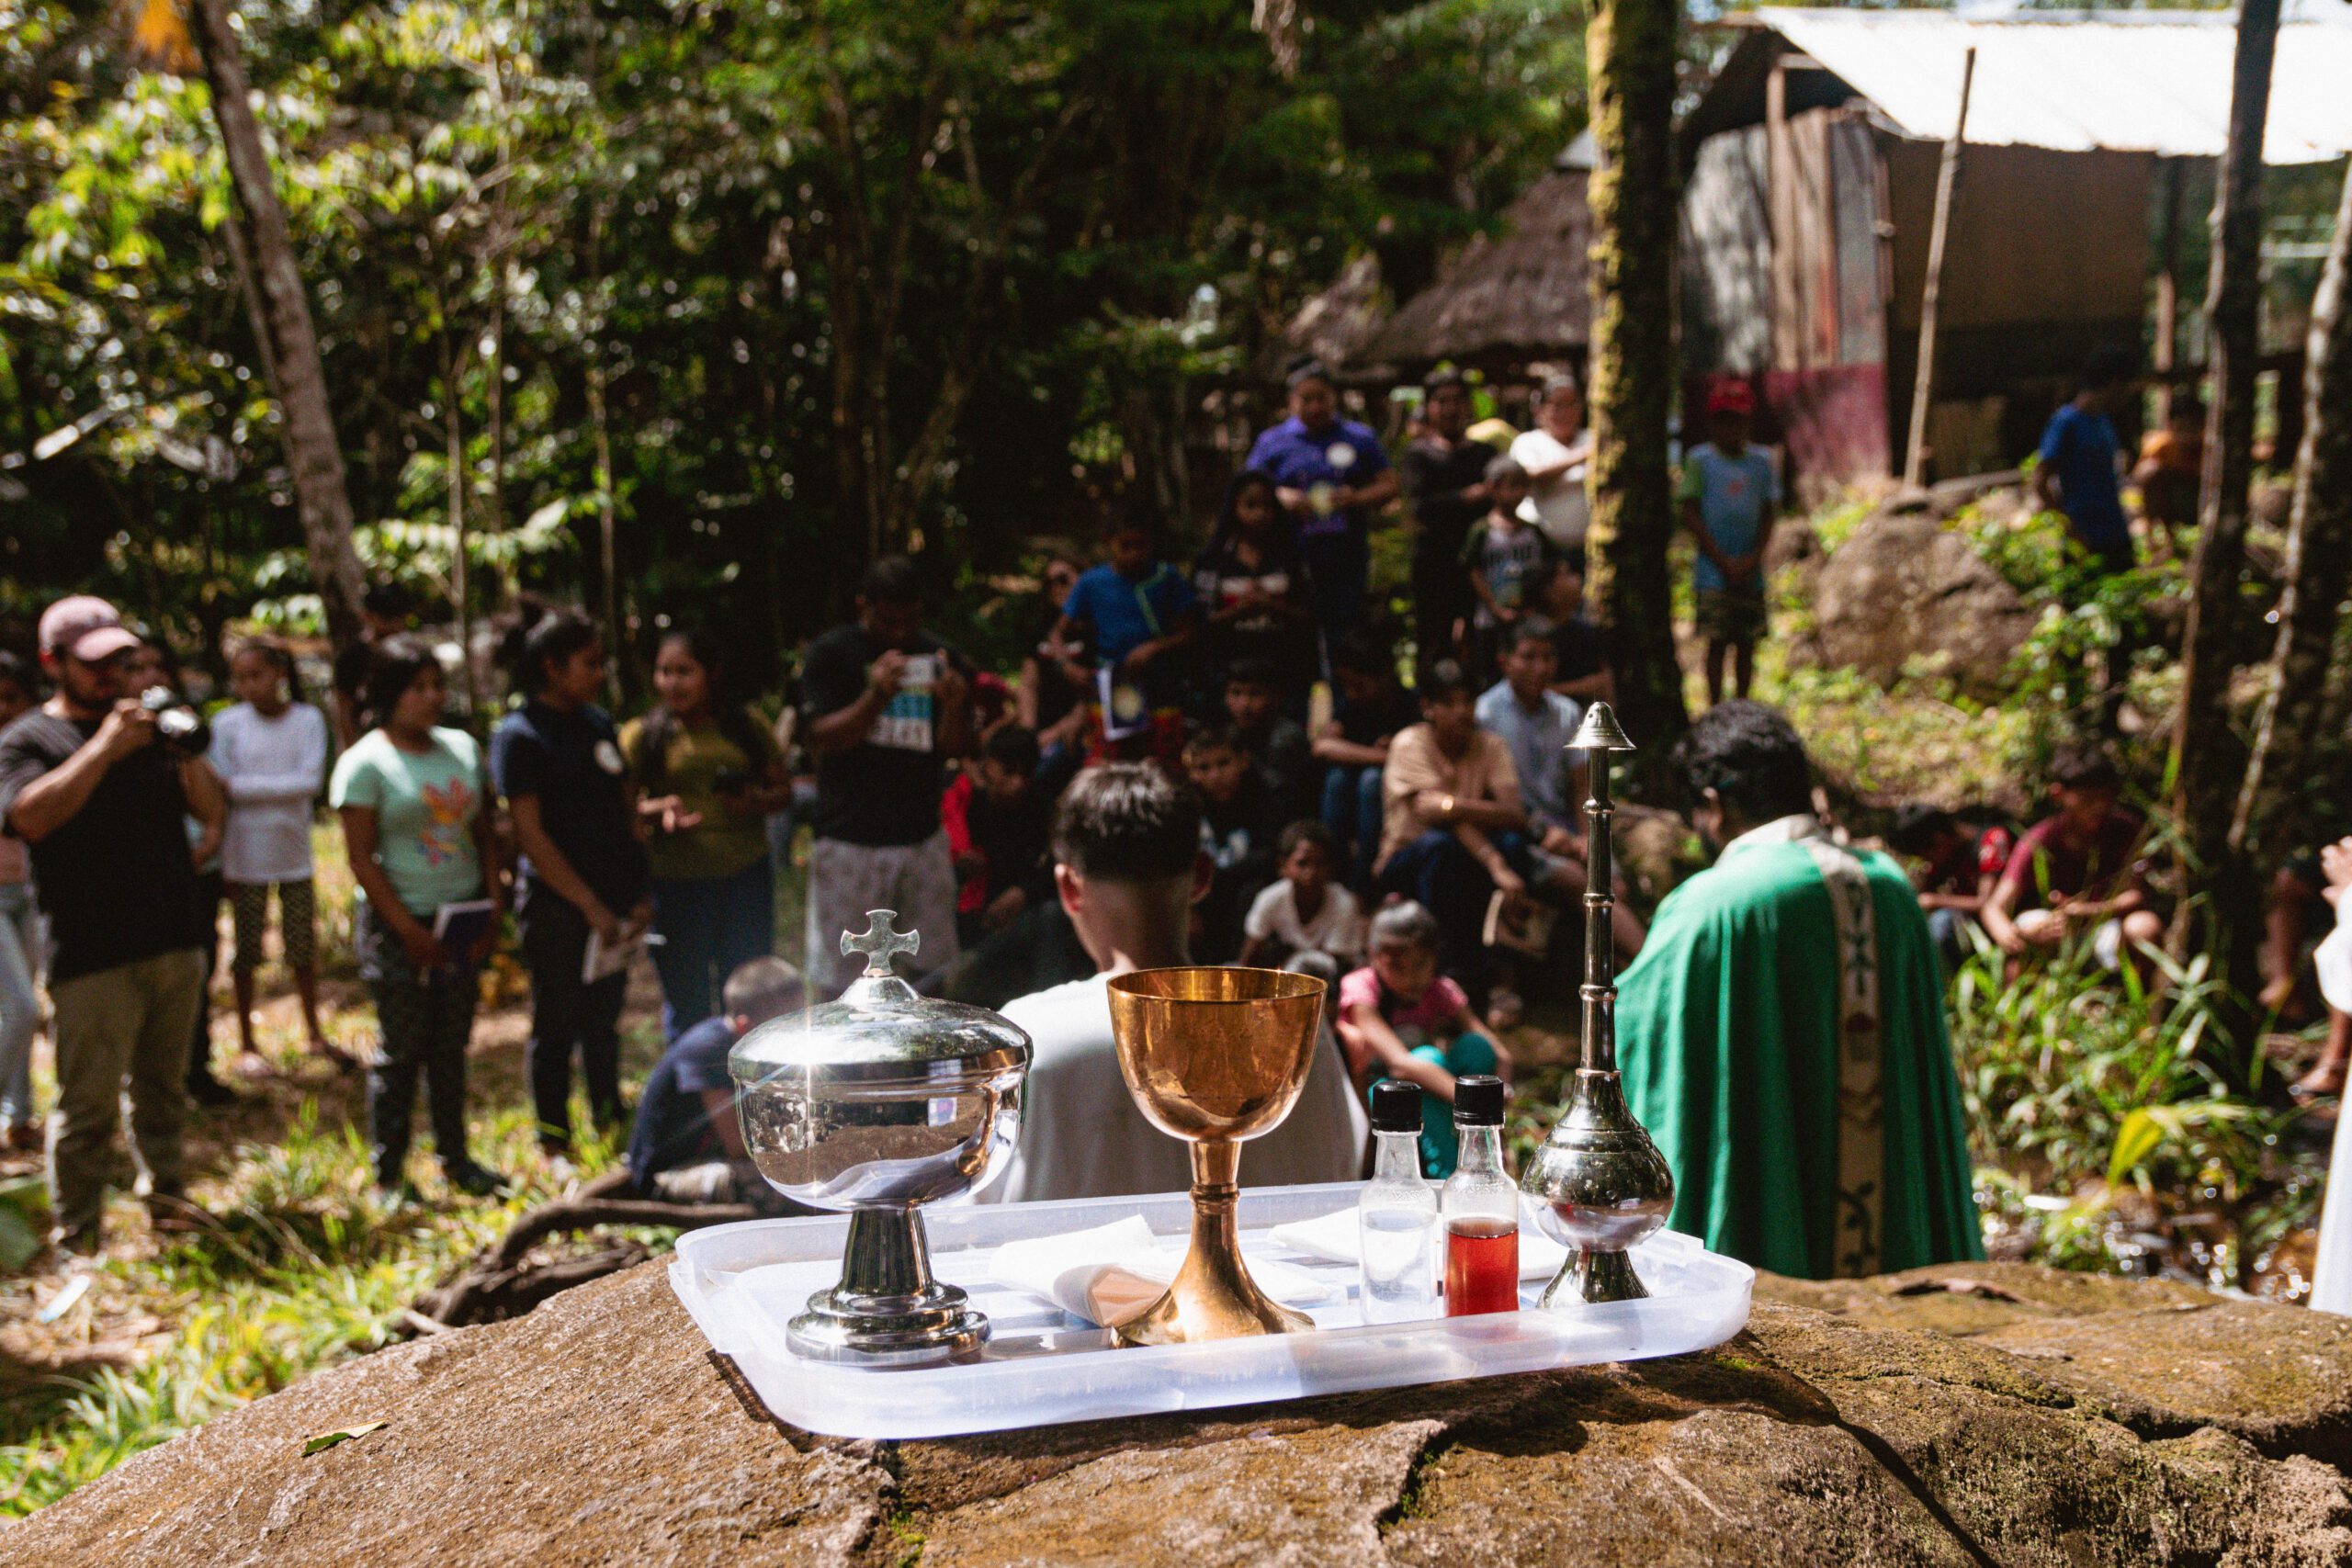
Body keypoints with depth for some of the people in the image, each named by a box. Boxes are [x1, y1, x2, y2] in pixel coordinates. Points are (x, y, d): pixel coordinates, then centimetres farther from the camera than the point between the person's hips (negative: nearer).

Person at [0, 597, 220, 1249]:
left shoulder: (147, 727, 15)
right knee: (88, 1101, -3)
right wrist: (104, 748, -20)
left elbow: (213, 804, 10)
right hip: (93, 955, -5)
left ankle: (167, 1196, 29)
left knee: (163, 1086, 15)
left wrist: (186, 752, -10)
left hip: (177, 943, 5)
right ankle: (77, 1237, 8)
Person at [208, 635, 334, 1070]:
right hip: (246, 853, 0)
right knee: (247, 950, 6)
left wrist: (240, 786, -16)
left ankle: (314, 1033, 21)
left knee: (303, 945, 8)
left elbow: (311, 781, -13)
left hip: (294, 852, 1)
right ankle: (246, 1042, 16)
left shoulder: (308, 720, -3)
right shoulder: (228, 724, -3)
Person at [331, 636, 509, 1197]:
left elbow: (485, 833, 11)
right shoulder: (365, 763, -9)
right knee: (402, 1049, 0)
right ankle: (388, 1173, 11)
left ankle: (455, 1158, 24)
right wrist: (409, 931, -14)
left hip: (463, 917, 5)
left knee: (452, 1044, 12)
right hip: (400, 924, -5)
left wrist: (493, 907, 1)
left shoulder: (462, 747, 8)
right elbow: (361, 859, -12)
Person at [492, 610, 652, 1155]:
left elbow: (626, 808, 15)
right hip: (555, 907, -6)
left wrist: (640, 893, 6)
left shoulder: (598, 722, 11)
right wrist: (590, 906, -14)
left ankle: (611, 1127, 26)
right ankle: (554, 1145, 15)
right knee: (558, 1025, 3)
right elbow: (529, 834, -14)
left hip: (611, 903, 6)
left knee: (604, 1021, 14)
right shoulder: (518, 736, -10)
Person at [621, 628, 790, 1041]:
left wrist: (757, 802, -10)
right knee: (686, 1003, 6)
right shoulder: (641, 735, 2)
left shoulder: (746, 725, 9)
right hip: (676, 880, -2)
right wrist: (659, 809, -21)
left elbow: (783, 788, 12)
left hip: (747, 875, 2)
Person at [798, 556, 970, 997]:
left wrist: (954, 705, -19)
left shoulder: (939, 657, 8)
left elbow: (957, 747, 3)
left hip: (923, 834, 4)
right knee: (837, 981, -1)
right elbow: (821, 738, -11)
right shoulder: (832, 653, -3)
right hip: (850, 840, -4)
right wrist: (876, 696, -26)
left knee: (935, 969, 9)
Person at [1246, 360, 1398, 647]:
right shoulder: (1272, 441, 11)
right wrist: (1281, 497, -11)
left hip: (1348, 557, 1)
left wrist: (1358, 498, -10)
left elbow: (1389, 484, 11)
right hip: (1294, 557, -1)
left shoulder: (1360, 437, 13)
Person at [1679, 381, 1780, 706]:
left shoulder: (1761, 460, 7)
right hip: (1714, 571, -3)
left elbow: (1768, 514, 9)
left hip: (1750, 571, 3)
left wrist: (1753, 560, -5)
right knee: (1717, 642, -5)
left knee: (1747, 643, 5)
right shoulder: (1699, 459, -2)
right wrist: (1724, 562, -9)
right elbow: (1690, 514, -4)